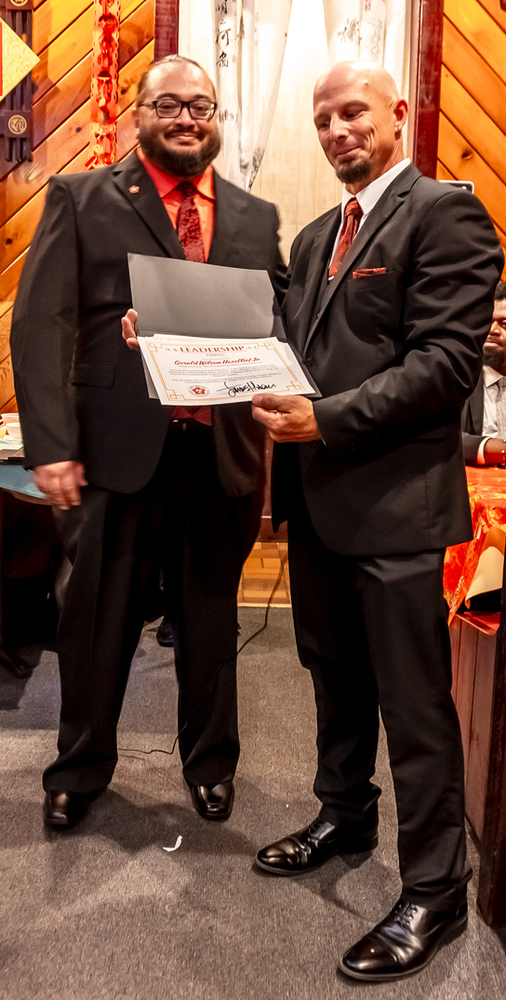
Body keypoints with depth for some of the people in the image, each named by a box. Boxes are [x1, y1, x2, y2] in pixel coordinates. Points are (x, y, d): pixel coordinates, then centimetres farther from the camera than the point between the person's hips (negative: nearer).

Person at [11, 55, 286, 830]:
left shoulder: (256, 218, 14)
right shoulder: (81, 199, 5)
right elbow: (42, 324, -3)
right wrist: (51, 445, -13)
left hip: (221, 452, 3)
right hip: (118, 448, -2)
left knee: (210, 618, 15)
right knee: (99, 619, 10)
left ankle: (211, 761, 35)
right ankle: (81, 767, 32)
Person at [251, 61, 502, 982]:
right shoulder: (314, 237, 18)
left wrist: (328, 420, -21)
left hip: (395, 496, -8)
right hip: (318, 493, 8)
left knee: (415, 702, 2)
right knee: (335, 677, 21)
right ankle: (344, 815, 42)